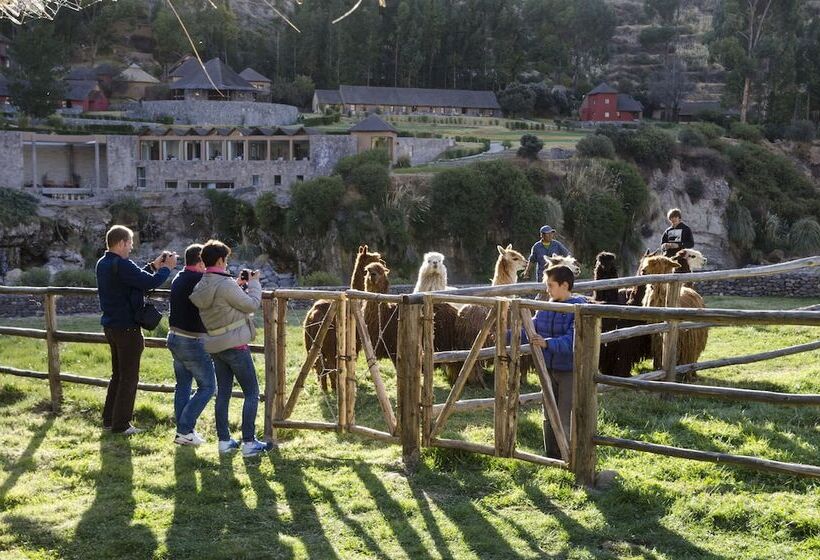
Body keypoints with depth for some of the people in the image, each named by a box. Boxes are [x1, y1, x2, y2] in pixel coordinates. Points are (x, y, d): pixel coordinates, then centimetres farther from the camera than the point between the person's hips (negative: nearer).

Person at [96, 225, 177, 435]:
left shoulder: (103, 264, 8)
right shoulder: (121, 265, -22)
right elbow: (151, 283, -24)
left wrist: (153, 265, 12)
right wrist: (166, 268, -8)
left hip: (110, 326, 9)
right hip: (127, 328, -9)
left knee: (118, 374, 20)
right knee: (129, 377, 1)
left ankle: (109, 419, 23)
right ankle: (121, 424, 4)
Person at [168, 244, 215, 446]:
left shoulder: (178, 279, 9)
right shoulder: (199, 280, -18)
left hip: (175, 337, 9)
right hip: (193, 342, -9)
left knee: (183, 385, 14)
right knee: (207, 386, 1)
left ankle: (183, 430, 16)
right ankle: (185, 430, -1)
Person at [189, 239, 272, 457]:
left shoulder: (200, 287, 4)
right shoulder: (225, 285, -20)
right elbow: (251, 304, -11)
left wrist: (238, 285, 13)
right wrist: (254, 284, 3)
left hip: (215, 346, 8)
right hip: (235, 345, -8)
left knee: (223, 392, 14)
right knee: (251, 392, 0)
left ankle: (224, 440, 17)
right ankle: (249, 442, -1)